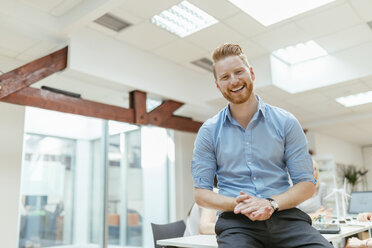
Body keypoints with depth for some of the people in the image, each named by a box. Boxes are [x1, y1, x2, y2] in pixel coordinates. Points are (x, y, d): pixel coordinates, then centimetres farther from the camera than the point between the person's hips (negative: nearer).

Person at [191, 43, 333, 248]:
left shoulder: (285, 122, 5)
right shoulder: (209, 132, 5)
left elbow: (306, 184, 4)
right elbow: (201, 193, 5)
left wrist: (271, 203, -14)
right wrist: (237, 204, -14)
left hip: (284, 215, 1)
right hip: (236, 221, 0)